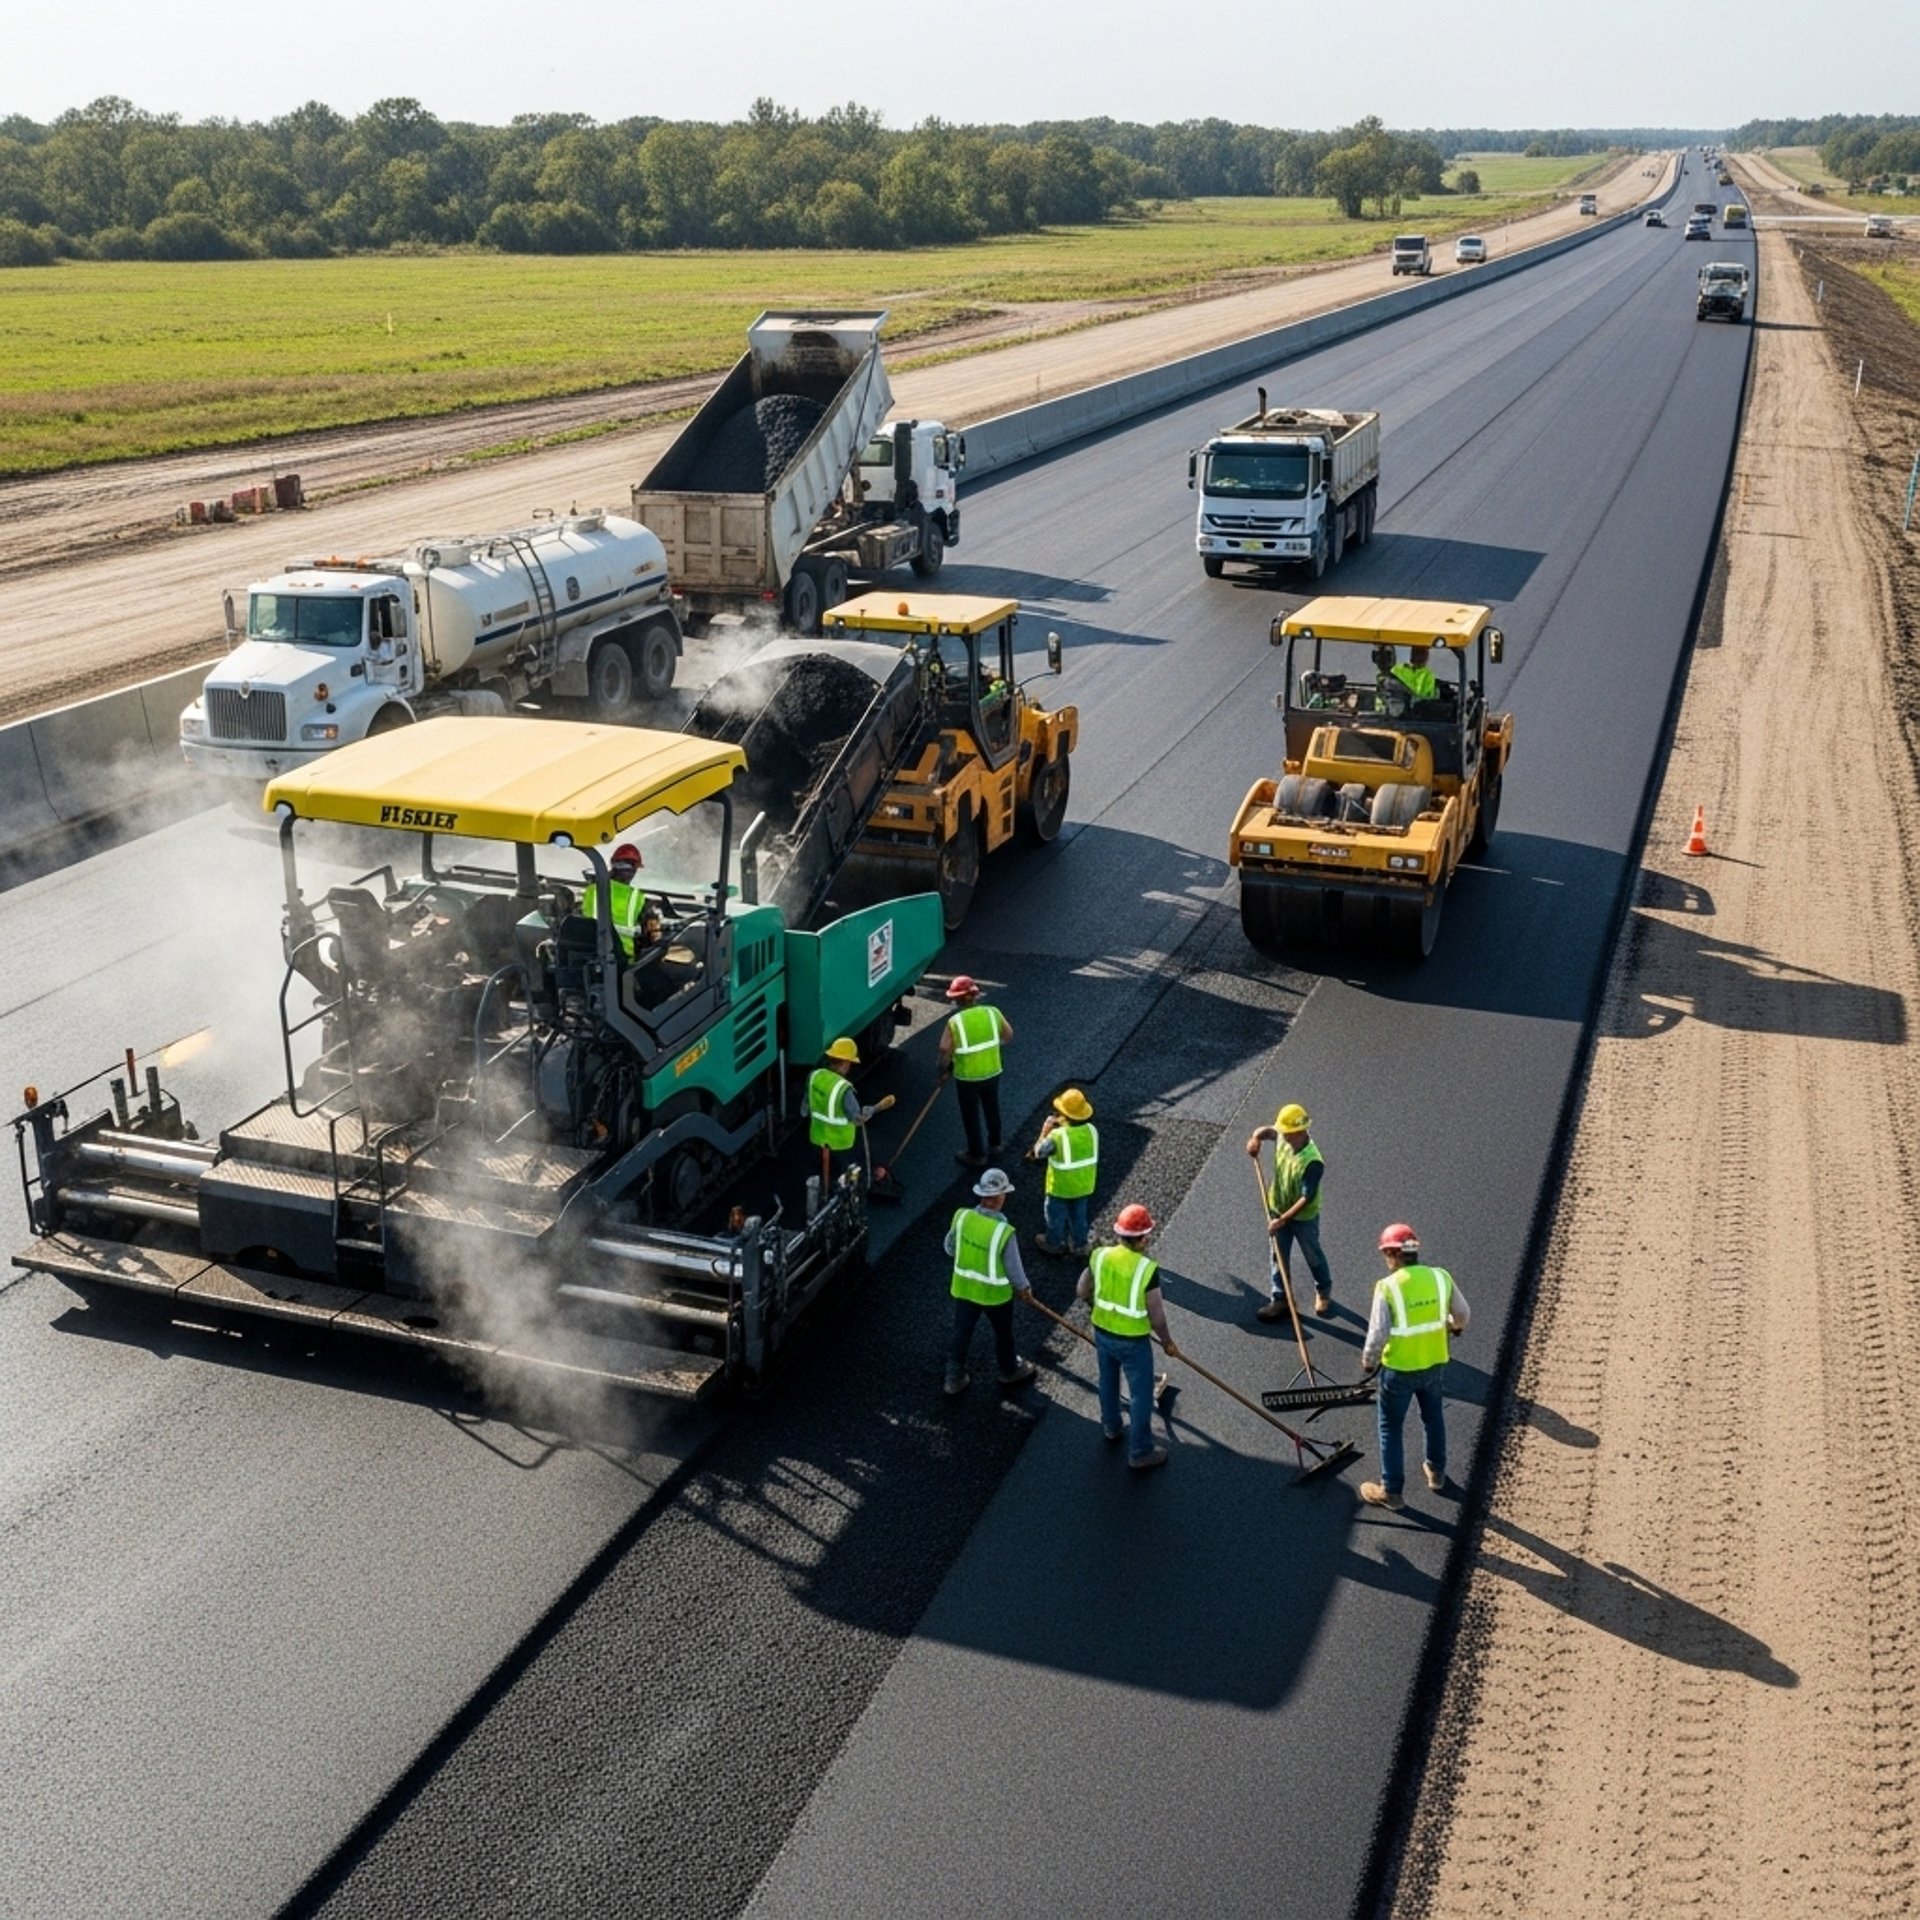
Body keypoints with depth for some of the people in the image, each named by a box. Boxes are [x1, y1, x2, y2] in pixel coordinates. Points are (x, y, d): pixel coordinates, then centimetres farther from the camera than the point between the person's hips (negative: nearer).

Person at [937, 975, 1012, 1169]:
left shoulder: (955, 1021, -21)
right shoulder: (992, 1012, -9)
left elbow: (945, 1050, -20)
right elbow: (1008, 1035, 2)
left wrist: (943, 1070, -3)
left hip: (967, 1076, -4)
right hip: (992, 1072, 4)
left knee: (971, 1116, 13)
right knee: (992, 1108, 25)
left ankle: (977, 1155, 24)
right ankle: (994, 1144, 43)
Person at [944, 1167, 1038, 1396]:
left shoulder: (962, 1217, -17)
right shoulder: (1004, 1232, -30)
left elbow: (950, 1248, 0)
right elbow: (1013, 1268, -19)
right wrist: (1024, 1286, 2)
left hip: (964, 1287, 4)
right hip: (995, 1292, -4)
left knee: (961, 1334, 20)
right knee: (1003, 1334, 22)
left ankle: (955, 1379, 33)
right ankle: (1010, 1372, 45)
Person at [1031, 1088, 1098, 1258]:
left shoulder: (1057, 1135, -32)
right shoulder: (1091, 1130, -16)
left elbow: (1039, 1152, -16)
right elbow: (1094, 1157, -2)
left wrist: (1045, 1131, -7)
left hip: (1061, 1187, -4)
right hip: (1084, 1185, 4)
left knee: (1056, 1214, 22)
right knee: (1079, 1215, 26)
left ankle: (1054, 1243, 43)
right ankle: (1079, 1245, 42)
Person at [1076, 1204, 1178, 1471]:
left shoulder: (1100, 1256, -12)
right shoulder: (1147, 1269, -26)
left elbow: (1082, 1292, 2)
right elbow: (1157, 1317, -19)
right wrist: (1168, 1343, -1)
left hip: (1102, 1333, 5)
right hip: (1133, 1341, -5)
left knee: (1108, 1382, 28)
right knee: (1140, 1395, 12)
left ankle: (1111, 1428, 50)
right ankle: (1140, 1453, 23)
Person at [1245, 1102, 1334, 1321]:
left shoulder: (1312, 1162, -36)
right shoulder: (1283, 1138, -17)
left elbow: (1306, 1199, -33)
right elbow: (1268, 1131, 9)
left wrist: (1283, 1219, -33)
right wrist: (1256, 1137, -14)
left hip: (1304, 1218, -6)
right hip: (1278, 1210, 6)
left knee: (1313, 1256, 19)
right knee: (1279, 1257, 15)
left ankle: (1324, 1292, 43)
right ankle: (1280, 1299, 28)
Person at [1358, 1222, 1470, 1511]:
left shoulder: (1388, 1286, -21)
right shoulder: (1441, 1277, -8)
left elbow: (1378, 1333, -19)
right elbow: (1462, 1312, 7)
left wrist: (1368, 1361, -1)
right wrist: (1457, 1326, 31)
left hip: (1399, 1369, -4)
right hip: (1434, 1364, 4)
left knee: (1391, 1428, 12)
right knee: (1434, 1417, 27)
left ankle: (1391, 1492, 20)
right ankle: (1436, 1472, 45)